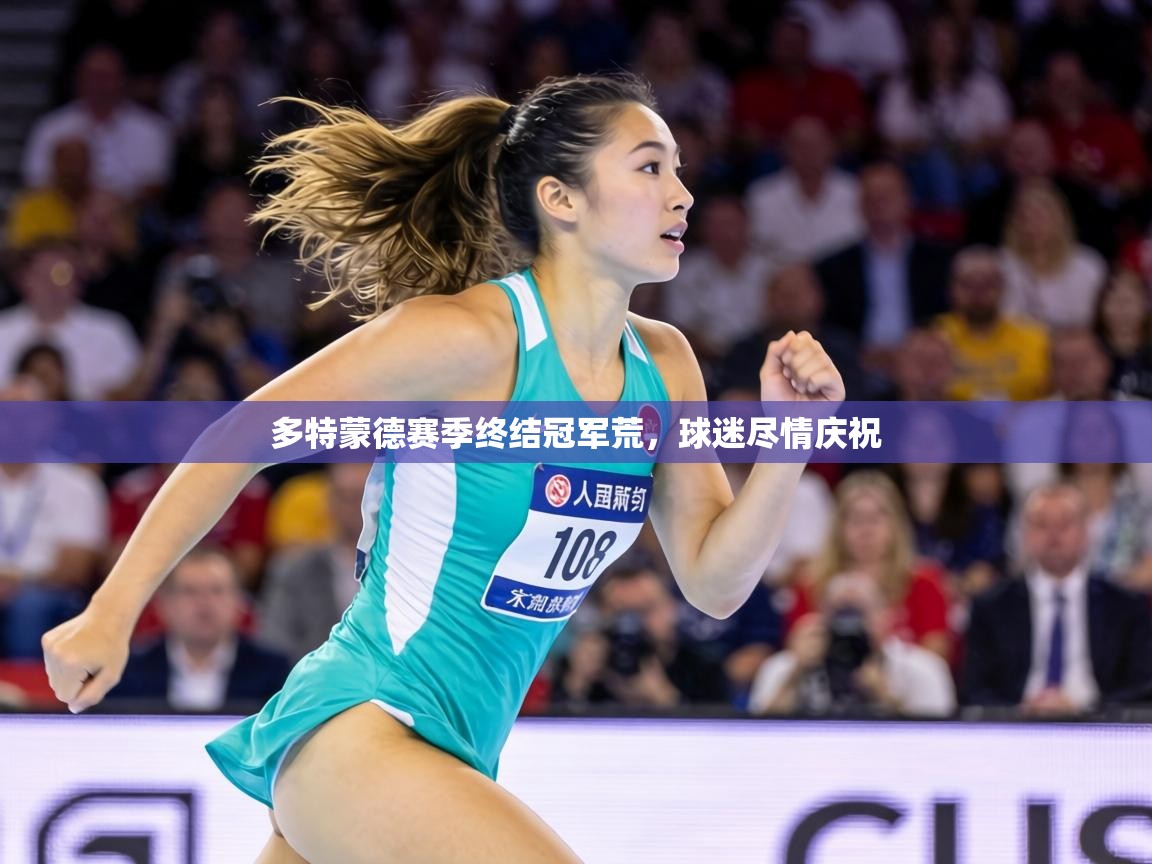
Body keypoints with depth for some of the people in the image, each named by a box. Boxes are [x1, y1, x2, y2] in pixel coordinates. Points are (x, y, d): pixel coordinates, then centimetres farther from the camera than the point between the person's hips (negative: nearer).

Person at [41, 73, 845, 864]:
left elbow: (713, 583, 9)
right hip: (356, 732, -8)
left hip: (456, 749, 8)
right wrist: (109, 615, -9)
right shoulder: (470, 336, -15)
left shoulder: (664, 366, 7)